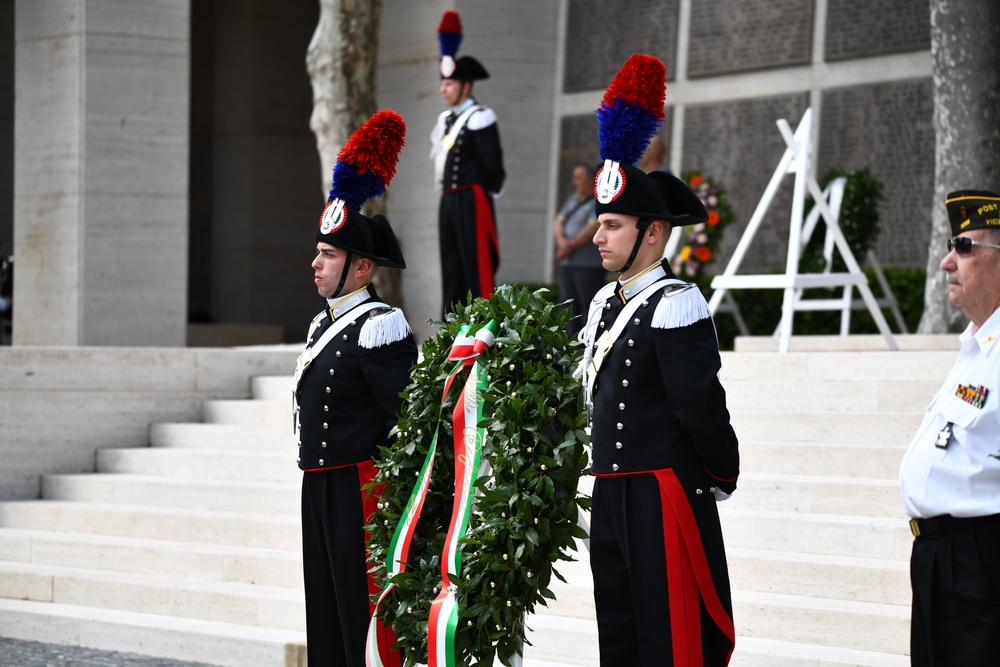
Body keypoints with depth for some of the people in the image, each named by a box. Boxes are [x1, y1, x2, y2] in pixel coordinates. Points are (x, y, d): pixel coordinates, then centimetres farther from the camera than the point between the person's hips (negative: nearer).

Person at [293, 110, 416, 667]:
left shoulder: (379, 327, -14)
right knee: (325, 620, 13)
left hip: (361, 490, -10)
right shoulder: (323, 324, 15)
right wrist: (318, 483, 19)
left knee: (364, 614, -6)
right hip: (318, 488, 10)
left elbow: (410, 415, -18)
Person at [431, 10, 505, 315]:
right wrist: (447, 188, 15)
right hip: (448, 200, 9)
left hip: (471, 200, -9)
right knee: (451, 268, 9)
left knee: (477, 267, -9)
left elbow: (493, 161, -11)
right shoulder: (444, 120, 16)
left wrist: (491, 188, 2)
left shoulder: (480, 118, -10)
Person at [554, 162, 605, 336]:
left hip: (590, 265, -8)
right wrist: (562, 241, -8)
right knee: (569, 307, 8)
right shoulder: (572, 199, 19)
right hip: (568, 263, 8)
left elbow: (593, 228, -15)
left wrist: (571, 245, -10)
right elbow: (559, 222, 11)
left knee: (588, 307, -9)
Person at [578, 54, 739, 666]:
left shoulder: (676, 306, -13)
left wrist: (722, 479, -4)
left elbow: (702, 405, -14)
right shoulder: (604, 304, 15)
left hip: (665, 496, -9)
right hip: (610, 496, 9)